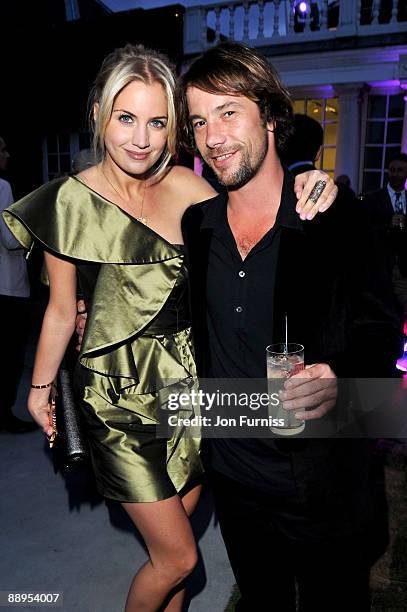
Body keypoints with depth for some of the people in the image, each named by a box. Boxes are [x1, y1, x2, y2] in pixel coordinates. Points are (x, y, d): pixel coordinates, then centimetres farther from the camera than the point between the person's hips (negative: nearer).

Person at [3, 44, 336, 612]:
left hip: (188, 384, 4)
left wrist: (302, 200, -24)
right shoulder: (72, 200, -11)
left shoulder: (184, 187, -2)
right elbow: (61, 310, -3)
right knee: (178, 556, 7)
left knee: (173, 540, 22)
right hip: (122, 398, -3)